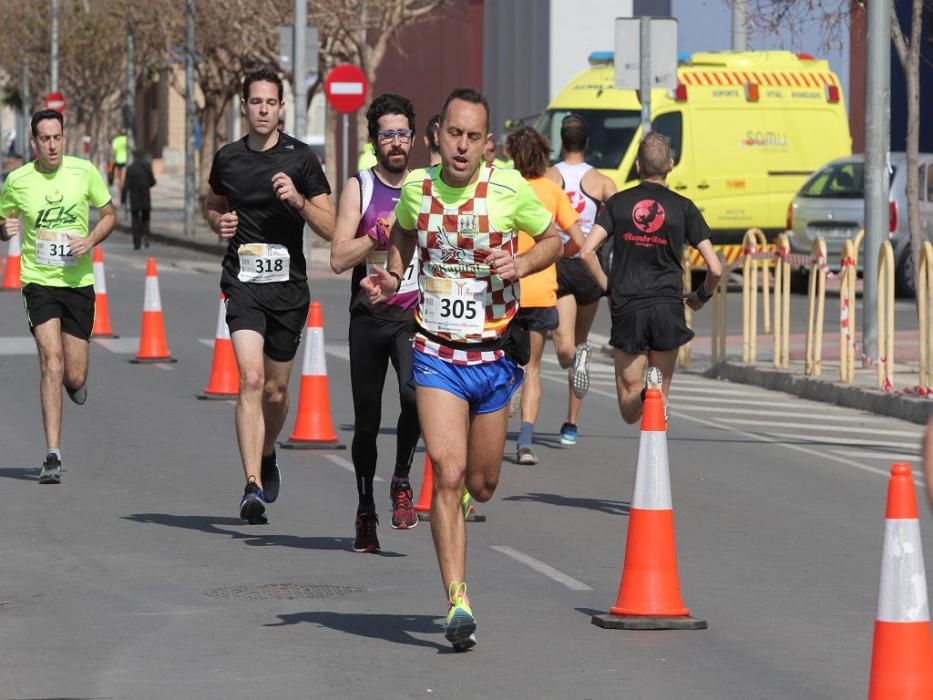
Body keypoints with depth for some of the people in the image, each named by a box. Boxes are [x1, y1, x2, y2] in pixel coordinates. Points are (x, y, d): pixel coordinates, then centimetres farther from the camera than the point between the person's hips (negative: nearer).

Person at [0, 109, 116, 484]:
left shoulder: (84, 171, -2)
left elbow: (109, 214, 10)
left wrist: (90, 241, -9)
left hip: (78, 281, 1)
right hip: (39, 281, -1)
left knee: (74, 378, 2)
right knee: (51, 360, -18)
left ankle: (75, 380, 44)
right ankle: (53, 457, -17)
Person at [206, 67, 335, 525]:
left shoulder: (300, 158, -1)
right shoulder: (227, 158, 6)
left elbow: (329, 228, -2)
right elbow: (213, 206, 25)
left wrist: (298, 200, -19)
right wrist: (219, 223, 3)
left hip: (289, 286, 0)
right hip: (243, 284, 0)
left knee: (276, 390, 11)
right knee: (251, 379, -18)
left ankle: (267, 456, 42)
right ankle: (254, 486, -23)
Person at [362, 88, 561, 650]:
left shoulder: (509, 189, -9)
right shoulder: (416, 188, -3)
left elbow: (553, 239, 5)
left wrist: (521, 264, -14)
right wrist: (390, 278, 2)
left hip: (494, 355, 0)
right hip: (437, 354, 0)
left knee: (482, 485, 11)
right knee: (448, 475, -15)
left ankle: (463, 499, 51)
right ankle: (458, 603, -13)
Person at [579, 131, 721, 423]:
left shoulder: (618, 202, 5)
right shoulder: (683, 207, 2)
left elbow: (587, 251, -7)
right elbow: (715, 268, -2)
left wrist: (607, 287, 8)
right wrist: (701, 296, 18)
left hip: (627, 307, 0)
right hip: (668, 306, 0)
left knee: (629, 407, 6)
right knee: (660, 396, 15)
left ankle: (642, 393, -28)